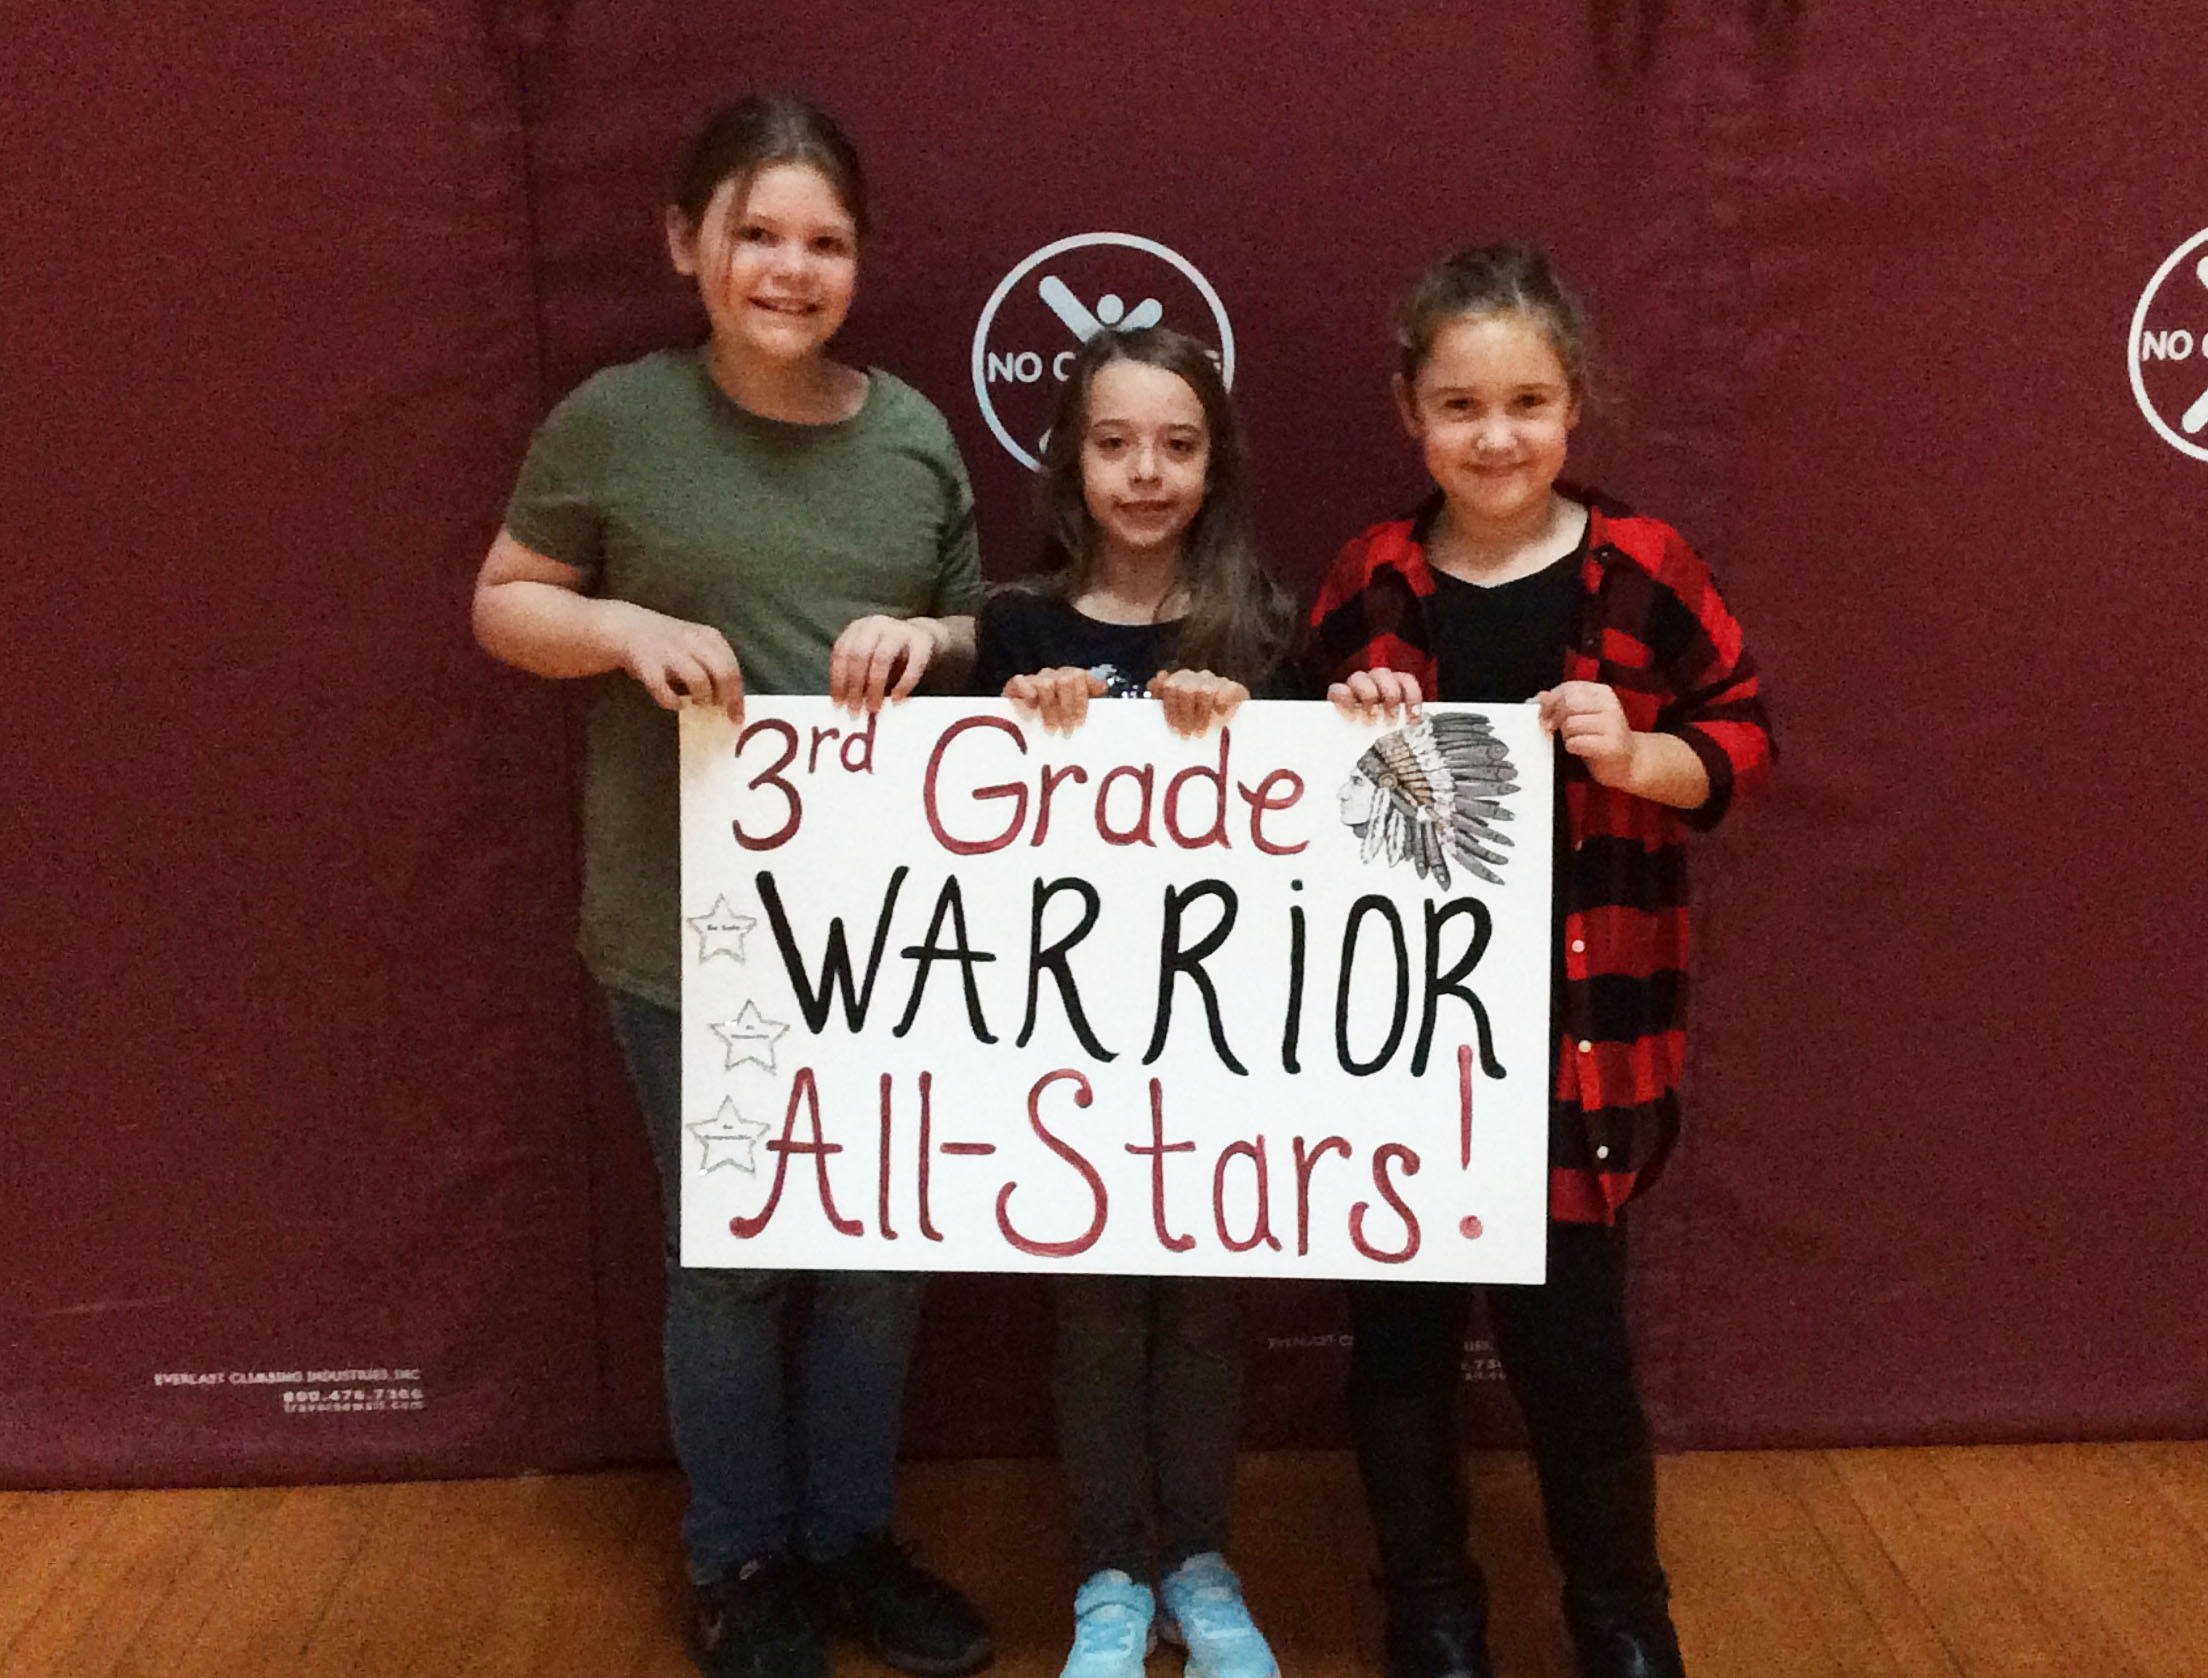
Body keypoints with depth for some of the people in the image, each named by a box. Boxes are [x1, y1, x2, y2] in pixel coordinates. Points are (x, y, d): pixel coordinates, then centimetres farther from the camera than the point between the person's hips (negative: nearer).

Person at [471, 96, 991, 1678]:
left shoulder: (914, 433, 3)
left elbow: (982, 632, 12)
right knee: (730, 1259, 9)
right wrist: (626, 627, -16)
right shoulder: (615, 422, -6)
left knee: (881, 1246, 14)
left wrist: (928, 640, -10)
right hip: (694, 927, -3)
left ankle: (852, 1537, 35)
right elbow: (502, 602, 3)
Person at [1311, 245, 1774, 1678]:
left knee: (1571, 1333, 2)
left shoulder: (1643, 569, -3)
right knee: (1399, 1323, 10)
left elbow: (1745, 739, 3)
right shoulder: (1371, 582, 3)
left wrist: (1638, 758, -16)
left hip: (1582, 1026, -2)